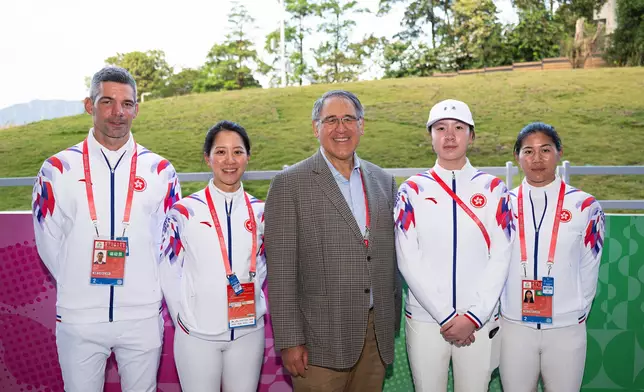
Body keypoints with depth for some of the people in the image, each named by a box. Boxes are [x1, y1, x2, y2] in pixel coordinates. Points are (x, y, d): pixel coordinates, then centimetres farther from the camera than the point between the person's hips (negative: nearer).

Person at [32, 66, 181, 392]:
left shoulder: (160, 171, 0)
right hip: (78, 317, 0)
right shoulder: (59, 170, -2)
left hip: (143, 317, 1)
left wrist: (145, 289, 6)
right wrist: (77, 287, 8)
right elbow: (49, 242, 4)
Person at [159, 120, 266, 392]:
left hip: (248, 332, 3)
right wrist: (183, 318, -2)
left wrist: (252, 301, 5)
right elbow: (168, 269, 1)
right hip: (197, 334, -2)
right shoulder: (185, 211, -6)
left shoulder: (259, 212, 2)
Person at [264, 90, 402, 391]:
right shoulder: (289, 184, -6)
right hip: (320, 342, -4)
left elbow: (390, 256, 14)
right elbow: (280, 271, -9)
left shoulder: (383, 181, 9)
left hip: (377, 335, 4)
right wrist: (289, 341, -11)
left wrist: (393, 322, 12)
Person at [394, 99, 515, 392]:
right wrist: (445, 316, -10)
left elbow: (501, 257, -2)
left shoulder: (493, 189, 3)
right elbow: (408, 261, -5)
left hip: (480, 321, 0)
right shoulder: (413, 190, 0)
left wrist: (474, 316, -10)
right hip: (425, 318, 0)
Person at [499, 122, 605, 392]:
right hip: (514, 326, 1)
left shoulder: (585, 207, -2)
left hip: (566, 329, -1)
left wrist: (576, 314, 5)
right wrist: (494, 313, 4)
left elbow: (588, 270, 3)